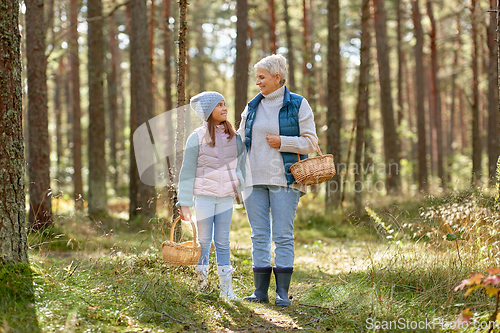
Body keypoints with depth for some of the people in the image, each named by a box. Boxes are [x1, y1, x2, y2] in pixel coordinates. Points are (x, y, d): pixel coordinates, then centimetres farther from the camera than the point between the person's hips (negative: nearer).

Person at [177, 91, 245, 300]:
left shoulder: (234, 137, 7)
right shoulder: (197, 138, -4)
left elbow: (241, 164, 14)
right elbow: (187, 172, -3)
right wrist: (185, 203, -6)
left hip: (226, 196, 3)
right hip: (204, 195, -3)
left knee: (223, 242, 6)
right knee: (204, 241, 3)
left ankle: (226, 287, 8)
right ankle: (200, 282, 13)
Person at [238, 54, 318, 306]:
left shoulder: (298, 105, 1)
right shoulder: (252, 107, 14)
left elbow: (309, 142, -2)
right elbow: (241, 140, 21)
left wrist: (281, 142, -11)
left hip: (284, 179, -4)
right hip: (254, 179, 4)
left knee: (283, 236, -4)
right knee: (259, 235, 4)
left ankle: (282, 292, 0)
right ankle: (260, 290, 9)